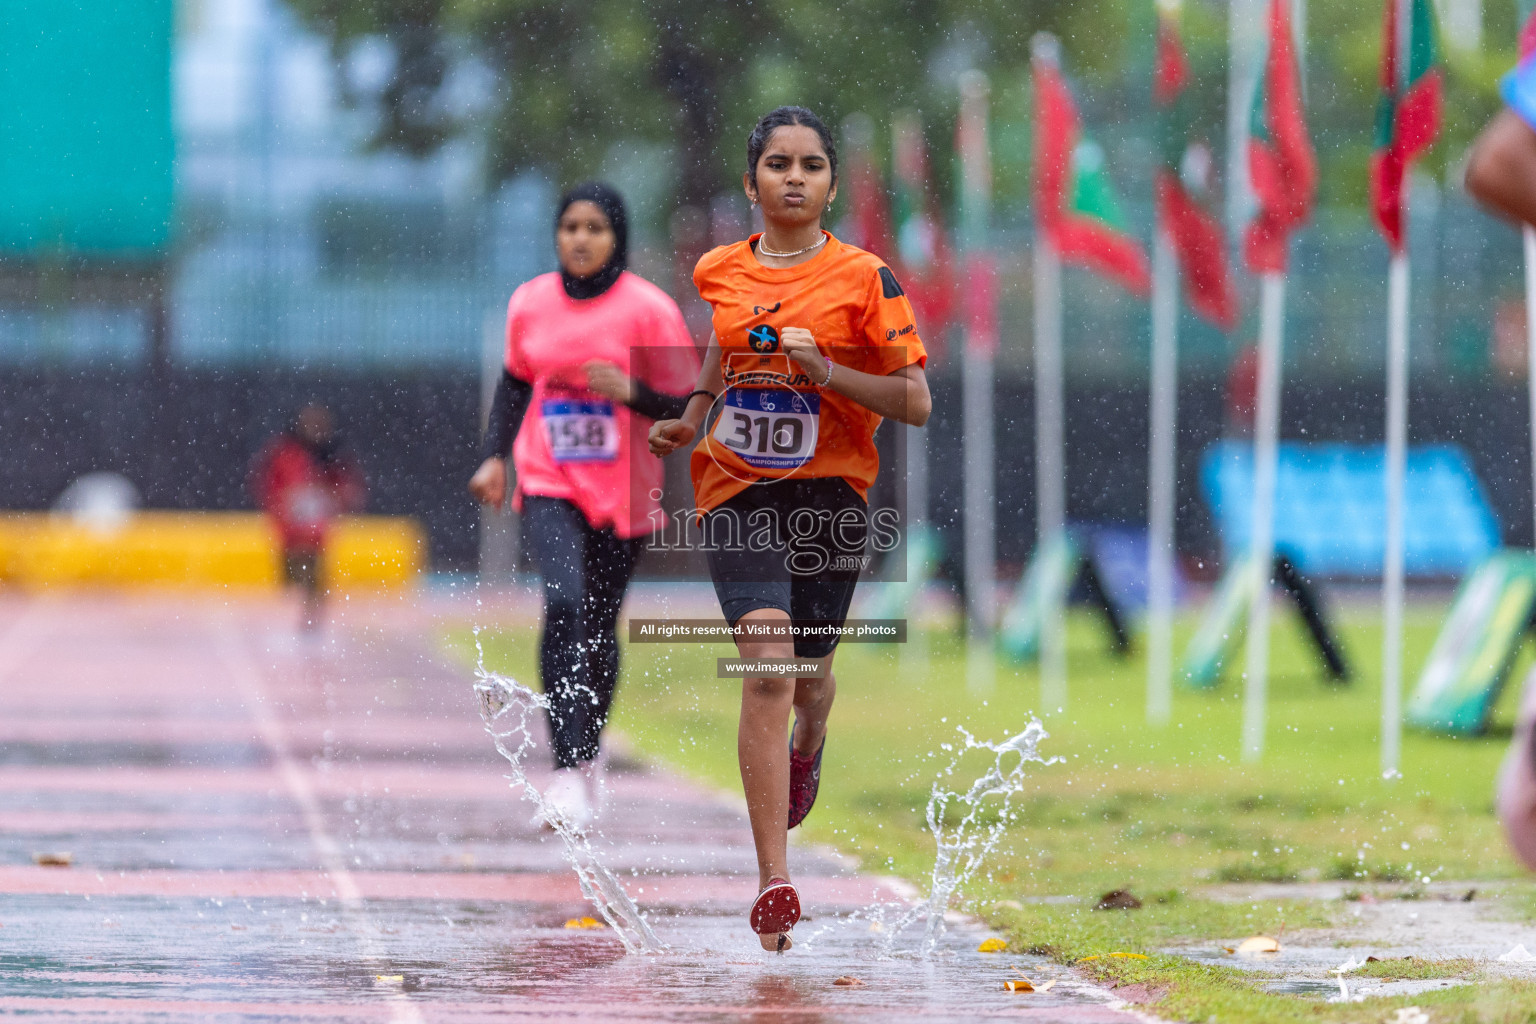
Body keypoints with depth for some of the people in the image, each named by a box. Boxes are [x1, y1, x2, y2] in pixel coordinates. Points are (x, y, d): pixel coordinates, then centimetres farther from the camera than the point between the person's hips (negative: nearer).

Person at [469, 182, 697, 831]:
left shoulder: (648, 309, -8)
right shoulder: (530, 303, 2)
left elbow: (686, 408, -5)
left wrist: (630, 391, -23)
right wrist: (495, 457, 8)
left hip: (624, 494, 0)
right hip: (549, 485, 0)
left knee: (599, 625, 10)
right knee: (565, 602, -22)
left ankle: (586, 758, 35)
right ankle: (566, 771, -26)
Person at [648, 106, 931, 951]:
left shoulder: (863, 279, -5)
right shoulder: (717, 273, 5)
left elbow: (916, 403, -6)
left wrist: (825, 371, -19)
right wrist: (687, 421, 10)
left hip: (830, 494, 0)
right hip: (737, 493, 0)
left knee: (808, 672, 14)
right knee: (767, 667, -18)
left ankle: (808, 747, 57)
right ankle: (774, 886, -21)